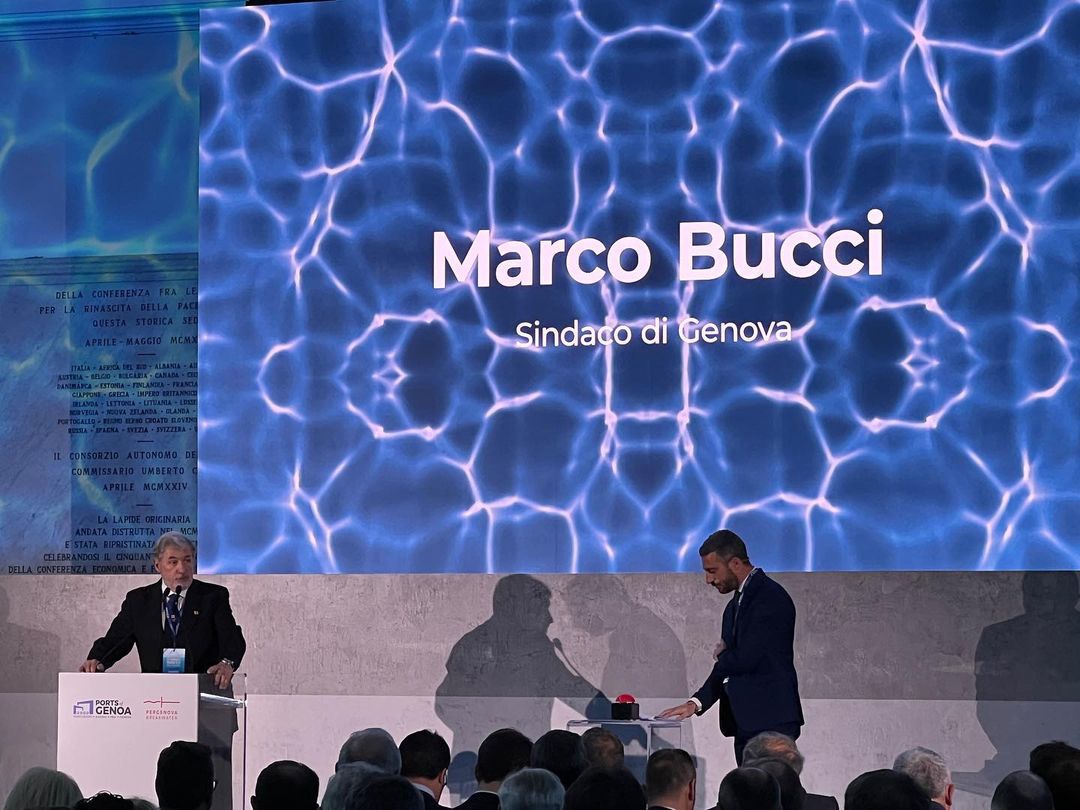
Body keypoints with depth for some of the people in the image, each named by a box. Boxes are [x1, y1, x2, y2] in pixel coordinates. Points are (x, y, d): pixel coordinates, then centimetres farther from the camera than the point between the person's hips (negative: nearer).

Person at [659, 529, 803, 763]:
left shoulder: (770, 597, -11)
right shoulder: (735, 605, 20)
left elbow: (746, 659, -19)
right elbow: (727, 667, 22)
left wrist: (722, 654, 3)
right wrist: (696, 702, 9)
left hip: (771, 721, -9)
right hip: (745, 722, 9)